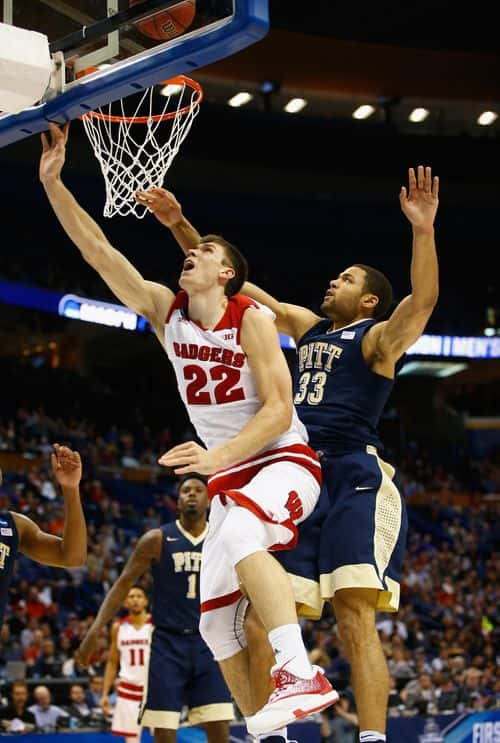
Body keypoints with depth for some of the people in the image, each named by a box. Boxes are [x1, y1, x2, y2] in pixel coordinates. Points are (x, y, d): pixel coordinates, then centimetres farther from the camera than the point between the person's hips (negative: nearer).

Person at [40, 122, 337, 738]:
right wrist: (52, 183, -11)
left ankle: (300, 674, -46)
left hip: (285, 461, -7)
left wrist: (219, 456, -33)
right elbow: (98, 250, -2)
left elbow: (278, 409, -19)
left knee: (239, 533, -39)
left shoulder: (251, 319, -13)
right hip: (227, 475, 7)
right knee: (216, 620, 1)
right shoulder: (164, 311, 4)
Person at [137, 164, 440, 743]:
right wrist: (181, 227, 18)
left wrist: (422, 230, -31)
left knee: (355, 622, -18)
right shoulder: (308, 327, 23)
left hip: (353, 479, -8)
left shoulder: (378, 338, 4)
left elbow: (423, 300, -17)